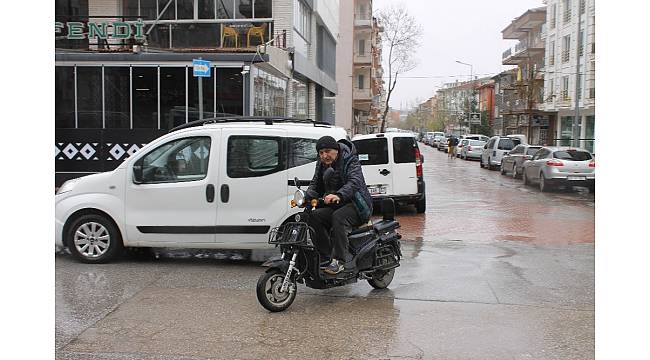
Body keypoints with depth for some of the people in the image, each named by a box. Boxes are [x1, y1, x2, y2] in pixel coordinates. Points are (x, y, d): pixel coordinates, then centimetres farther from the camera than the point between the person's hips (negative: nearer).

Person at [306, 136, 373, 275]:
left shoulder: (350, 161, -12)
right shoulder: (321, 164, 11)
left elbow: (354, 182, -29)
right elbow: (315, 184, 14)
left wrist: (338, 195, -48)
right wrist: (308, 196, -10)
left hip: (357, 205, -7)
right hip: (334, 206, 7)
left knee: (338, 217, -35)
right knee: (314, 216, -17)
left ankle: (339, 261, -32)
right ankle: (326, 257, -14)